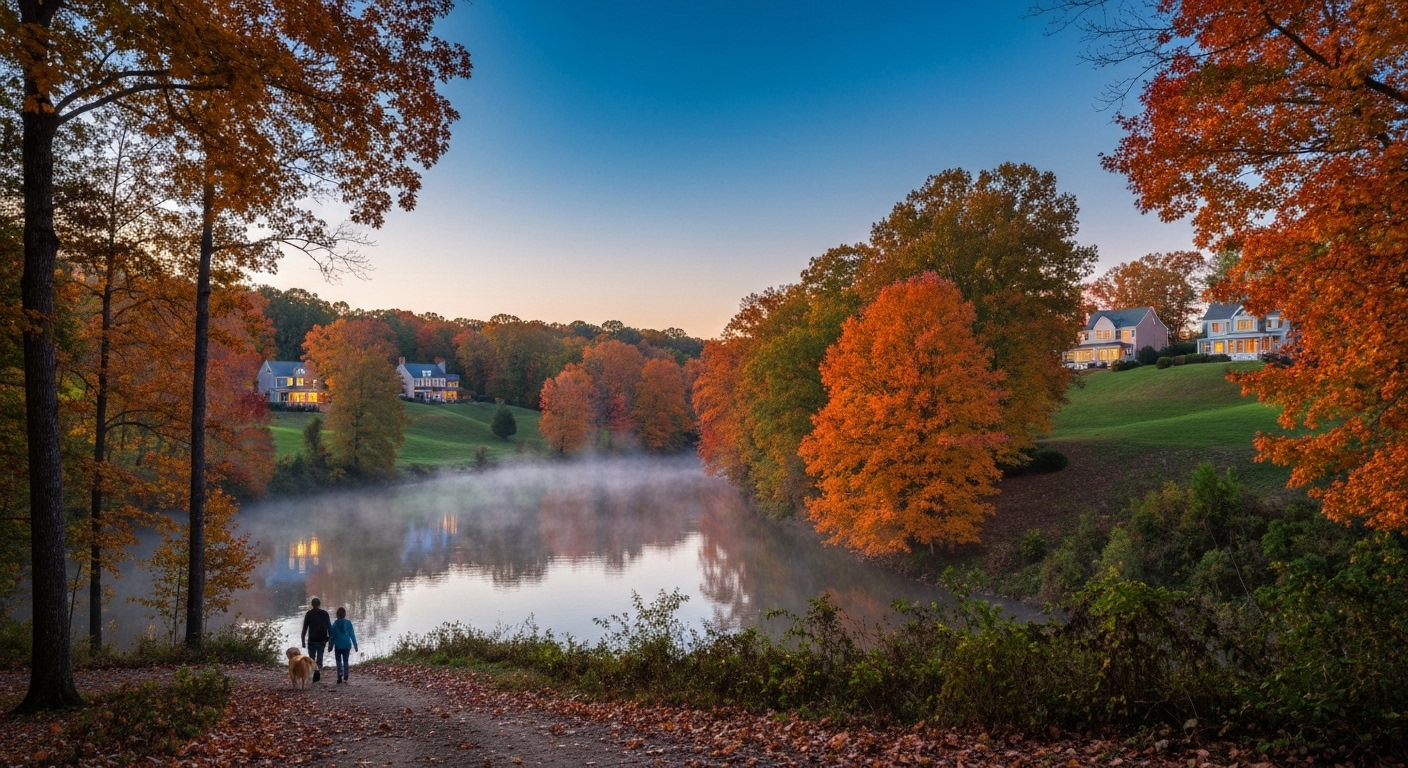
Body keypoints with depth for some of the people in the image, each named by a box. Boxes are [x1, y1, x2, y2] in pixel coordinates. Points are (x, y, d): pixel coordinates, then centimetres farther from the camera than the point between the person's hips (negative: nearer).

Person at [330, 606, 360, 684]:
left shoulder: (335, 623, -6)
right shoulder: (348, 623, -4)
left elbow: (333, 636, -1)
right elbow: (352, 635, -1)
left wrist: (331, 646, 8)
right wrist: (355, 645, 5)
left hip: (338, 645, -1)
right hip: (347, 645, 1)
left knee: (338, 661, 6)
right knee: (345, 661, 11)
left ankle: (340, 676, -11)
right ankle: (345, 678, 9)